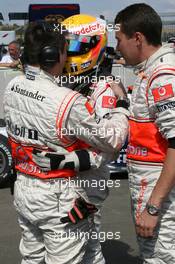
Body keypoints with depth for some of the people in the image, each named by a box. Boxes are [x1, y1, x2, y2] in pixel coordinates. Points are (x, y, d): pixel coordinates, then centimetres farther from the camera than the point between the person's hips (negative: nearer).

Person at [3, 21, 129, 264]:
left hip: (23, 189, 7)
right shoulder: (68, 102, -25)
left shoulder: (12, 87, -4)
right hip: (57, 198, -7)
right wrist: (121, 104, -1)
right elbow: (113, 140, -16)